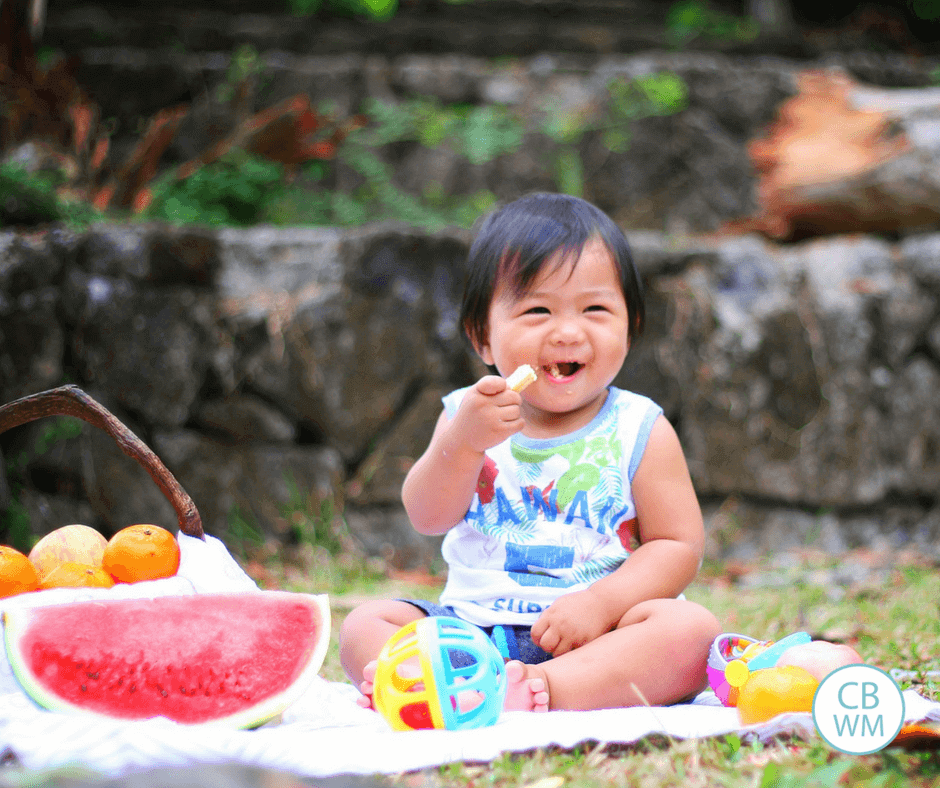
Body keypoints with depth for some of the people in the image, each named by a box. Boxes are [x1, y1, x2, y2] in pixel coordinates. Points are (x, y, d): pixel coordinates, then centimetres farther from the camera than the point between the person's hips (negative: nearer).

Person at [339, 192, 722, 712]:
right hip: (473, 625, 2)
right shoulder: (469, 414, 7)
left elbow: (679, 546, -2)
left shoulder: (640, 431, 2)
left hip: (590, 631, -2)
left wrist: (600, 602, -18)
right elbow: (428, 518, -4)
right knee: (364, 625, -15)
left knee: (693, 628, -28)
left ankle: (538, 688, -43)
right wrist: (463, 441, -22)